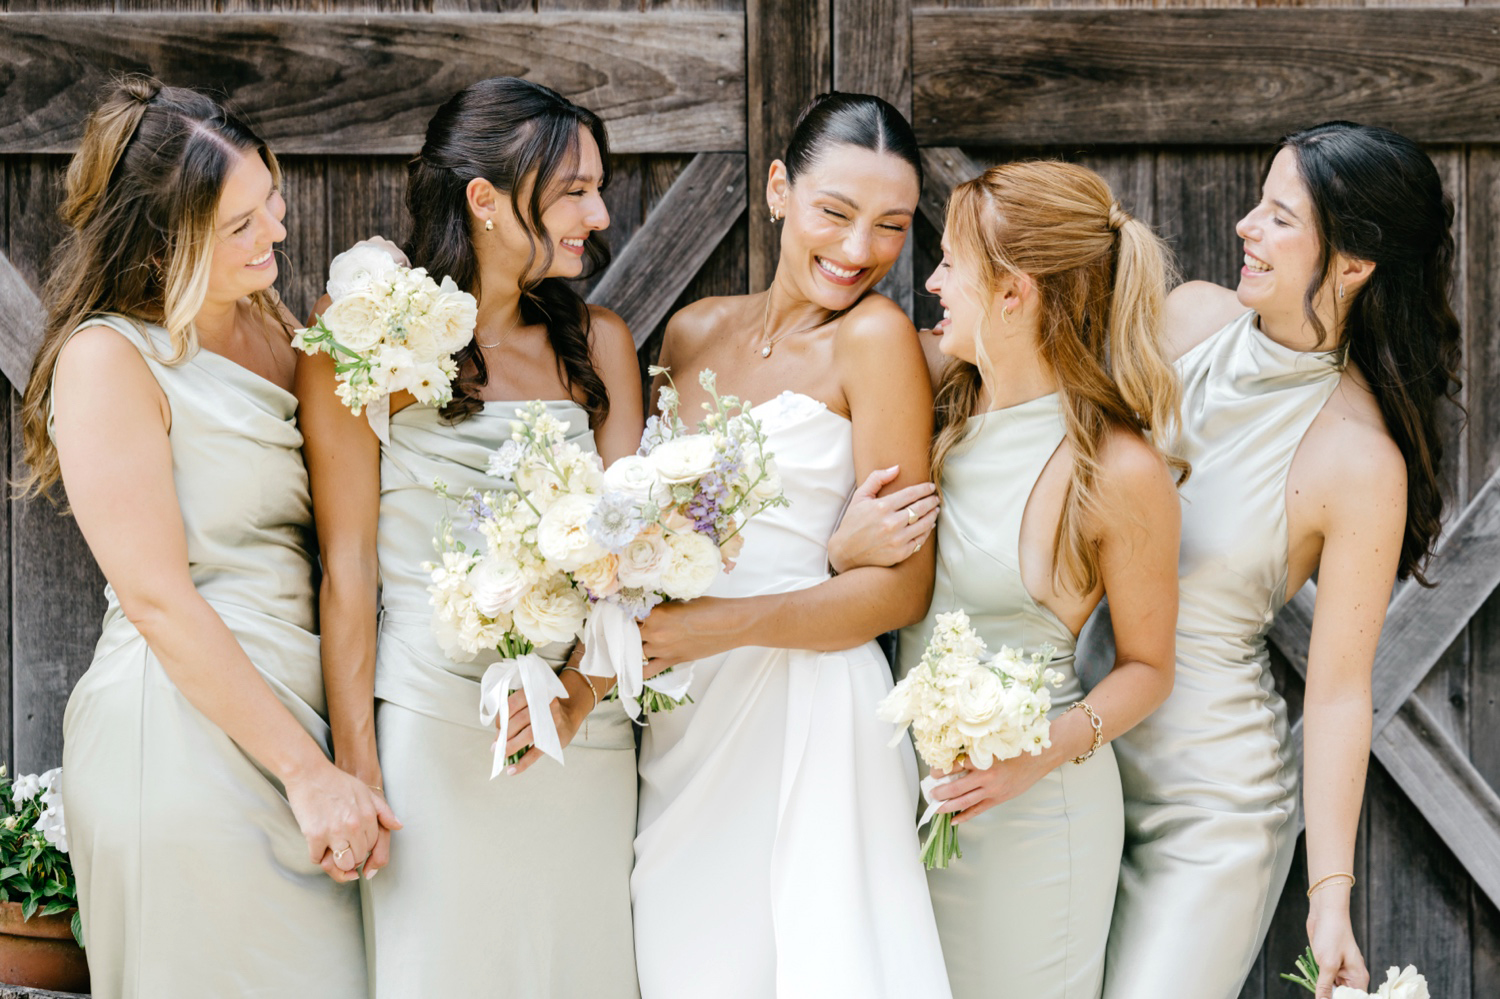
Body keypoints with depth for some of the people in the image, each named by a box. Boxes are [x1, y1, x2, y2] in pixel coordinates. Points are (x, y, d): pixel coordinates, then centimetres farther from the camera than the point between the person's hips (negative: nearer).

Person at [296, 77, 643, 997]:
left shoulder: (598, 342, 11)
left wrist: (581, 689, -13)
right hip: (435, 727, -4)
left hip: (584, 731, 4)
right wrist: (355, 767, -10)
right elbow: (346, 566, -5)